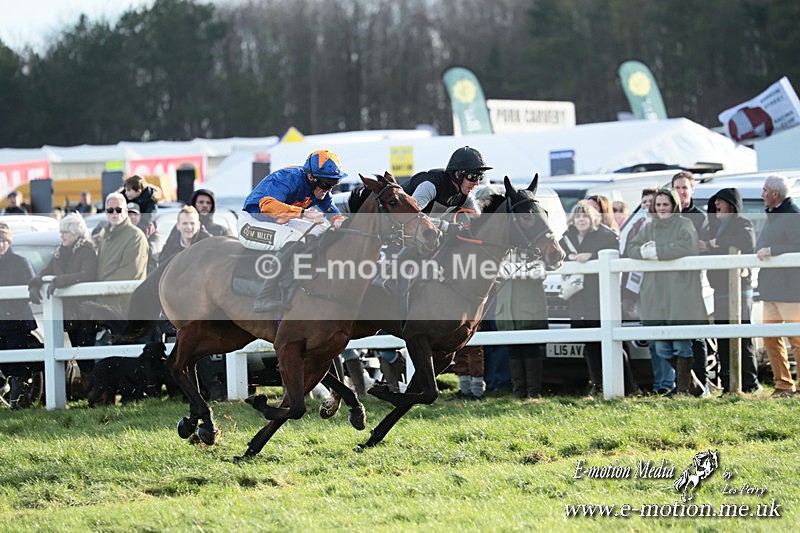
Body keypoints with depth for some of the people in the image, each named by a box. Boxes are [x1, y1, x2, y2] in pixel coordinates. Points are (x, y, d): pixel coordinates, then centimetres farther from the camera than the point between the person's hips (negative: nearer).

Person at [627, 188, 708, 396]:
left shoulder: (684, 224, 1)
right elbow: (632, 248, 10)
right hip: (655, 294, 5)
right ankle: (663, 385, 12)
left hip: (679, 293, -5)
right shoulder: (649, 228, 19)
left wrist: (656, 252, -13)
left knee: (681, 345, -7)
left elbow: (686, 246, -16)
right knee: (661, 345, 5)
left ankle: (683, 387, -5)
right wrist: (643, 251, -12)